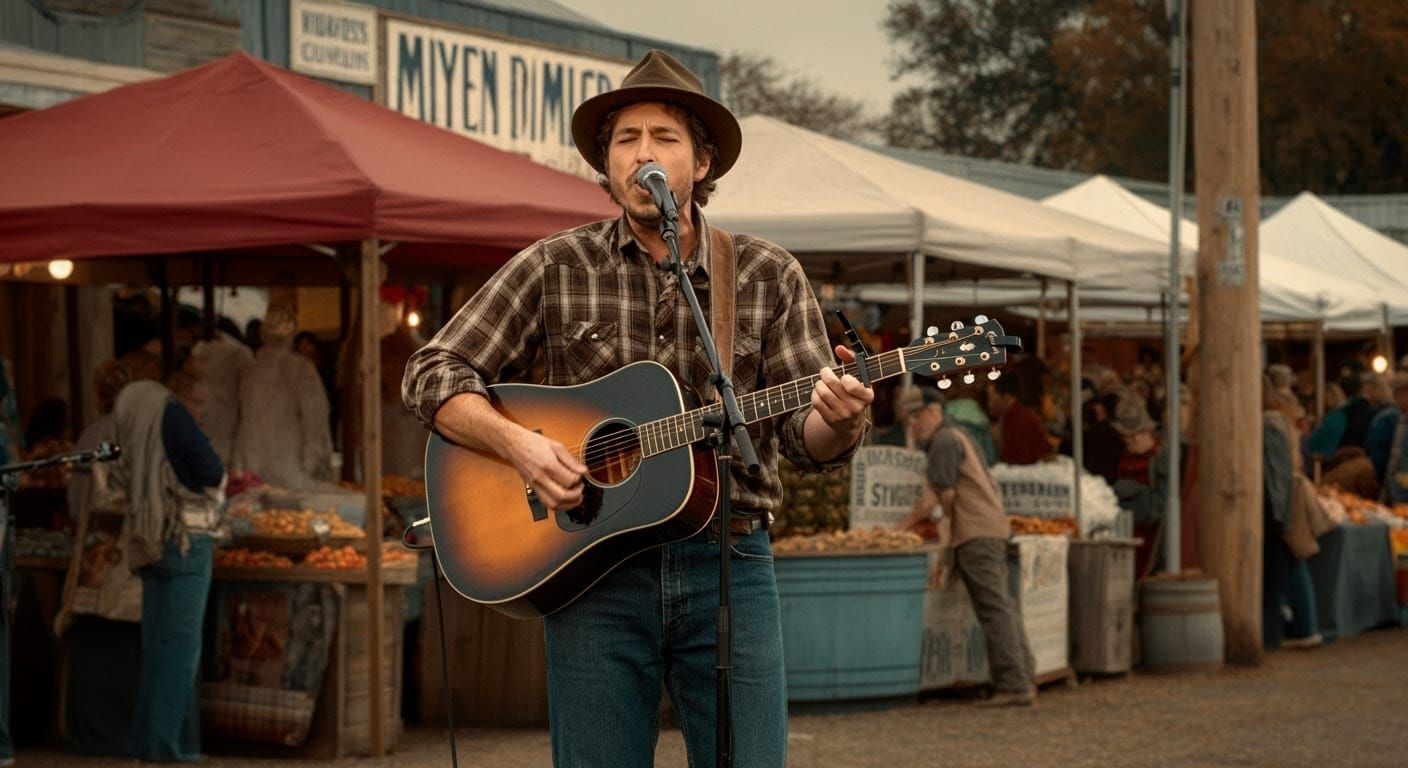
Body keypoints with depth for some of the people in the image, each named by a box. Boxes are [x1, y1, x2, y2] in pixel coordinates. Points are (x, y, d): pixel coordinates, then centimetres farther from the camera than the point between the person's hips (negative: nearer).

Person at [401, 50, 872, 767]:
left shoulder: (768, 275, 6)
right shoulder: (555, 268, 4)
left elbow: (803, 435, 2)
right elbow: (432, 374, 4)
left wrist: (836, 419, -22)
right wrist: (517, 442, -14)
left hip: (728, 569, 1)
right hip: (592, 570, 0)